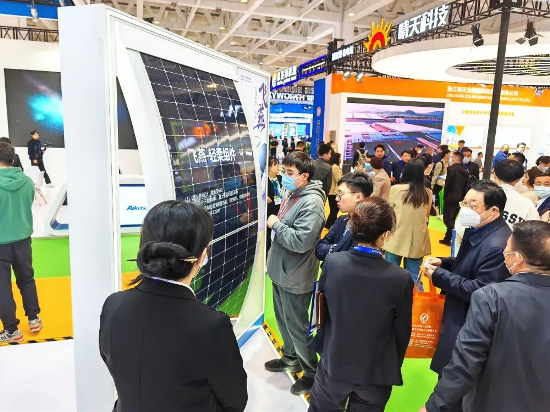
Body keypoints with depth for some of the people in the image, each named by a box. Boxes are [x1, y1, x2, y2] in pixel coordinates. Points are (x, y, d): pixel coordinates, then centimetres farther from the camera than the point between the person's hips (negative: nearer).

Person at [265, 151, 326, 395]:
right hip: (280, 270, 9)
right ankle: (291, 358, 44)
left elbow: (301, 241, -32)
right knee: (283, 320, 23)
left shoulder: (311, 203, -24)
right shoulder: (291, 194, 5)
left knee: (296, 325, 6)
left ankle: (312, 372, 26)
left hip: (295, 276, -9)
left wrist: (276, 224, -20)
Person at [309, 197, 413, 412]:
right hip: (376, 371, -1)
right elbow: (402, 333, -10)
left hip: (333, 363, 1)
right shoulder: (401, 279, -24)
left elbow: (322, 307, -2)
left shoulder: (332, 262, -18)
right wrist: (393, 366, 9)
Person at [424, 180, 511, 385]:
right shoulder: (477, 229, 2)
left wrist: (439, 275, -23)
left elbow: (480, 291, -30)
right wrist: (443, 262, -1)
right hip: (459, 314, 9)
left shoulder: (497, 245, -29)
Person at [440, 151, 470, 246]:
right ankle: (447, 239, 21)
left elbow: (448, 184, -15)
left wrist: (445, 196, -4)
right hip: (460, 198, 8)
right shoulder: (465, 171, 10)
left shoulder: (452, 169, -13)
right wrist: (462, 197, 16)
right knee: (451, 220, 15)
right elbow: (466, 186, 12)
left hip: (451, 198, -8)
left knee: (447, 219, -3)